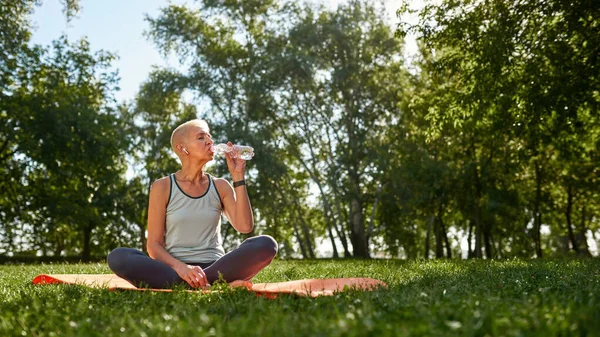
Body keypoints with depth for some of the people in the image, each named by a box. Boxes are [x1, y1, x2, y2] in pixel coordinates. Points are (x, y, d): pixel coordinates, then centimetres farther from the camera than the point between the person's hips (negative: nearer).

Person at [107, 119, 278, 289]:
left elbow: (244, 226, -6)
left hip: (214, 268, 2)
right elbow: (154, 244, -1)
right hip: (173, 270, -1)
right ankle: (215, 285, -33)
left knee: (266, 243, -24)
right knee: (117, 256, -29)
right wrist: (180, 267, -21)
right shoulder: (163, 187, 2)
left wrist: (238, 176, -6)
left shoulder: (220, 186, 9)